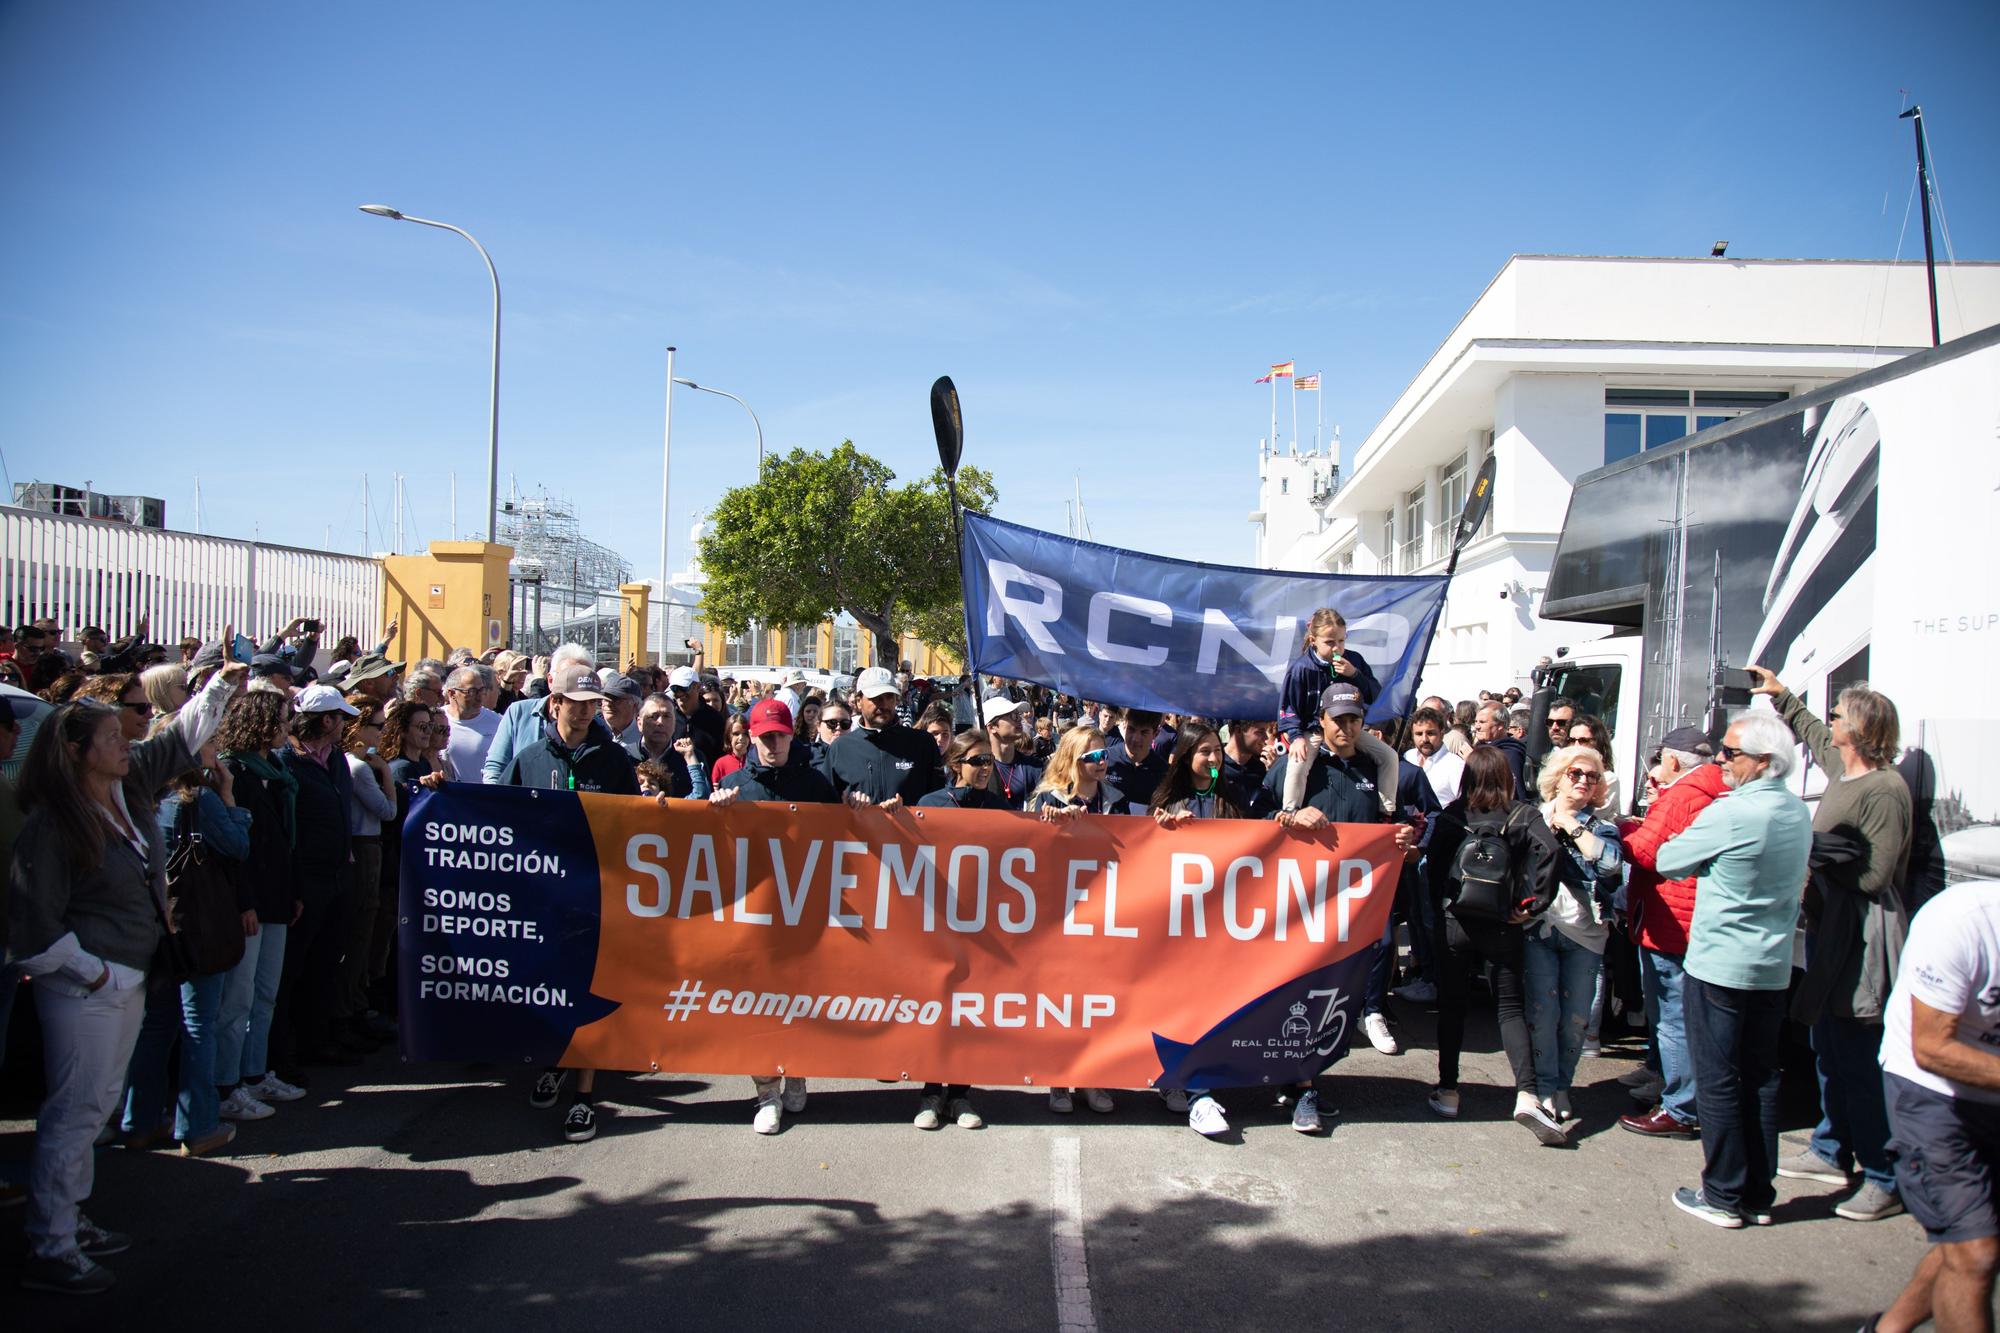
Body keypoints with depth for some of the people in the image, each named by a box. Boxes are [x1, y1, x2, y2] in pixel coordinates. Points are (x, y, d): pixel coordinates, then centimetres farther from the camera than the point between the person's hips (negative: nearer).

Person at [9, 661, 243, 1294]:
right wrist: (89, 973, -13)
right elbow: (34, 921, -17)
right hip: (83, 987, -9)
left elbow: (180, 738, 18)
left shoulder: (130, 787, 4)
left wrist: (223, 684, 12)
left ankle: (69, 1221, 28)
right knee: (75, 1111, -3)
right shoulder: (51, 824, -18)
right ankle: (50, 1250, 6)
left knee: (98, 1102, 16)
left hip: (129, 979, 9)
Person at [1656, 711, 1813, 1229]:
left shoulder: (1731, 814, -18)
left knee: (1718, 1081, 2)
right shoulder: (1800, 813, 5)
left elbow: (1667, 861, -8)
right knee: (1761, 1080, 13)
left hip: (1719, 967, -7)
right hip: (1774, 967, 7)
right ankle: (1759, 1195, 20)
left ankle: (1724, 1196, 9)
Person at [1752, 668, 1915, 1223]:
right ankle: (1832, 1151, 32)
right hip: (1829, 928, 10)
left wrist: (1818, 848, -13)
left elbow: (1873, 874, -24)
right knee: (1828, 1049, 19)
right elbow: (1811, 732, 33)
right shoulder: (1840, 767, 9)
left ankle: (1887, 1180, 3)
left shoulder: (1885, 790, -19)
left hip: (1863, 939, -10)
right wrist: (1781, 694, 39)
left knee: (1858, 1061, -6)